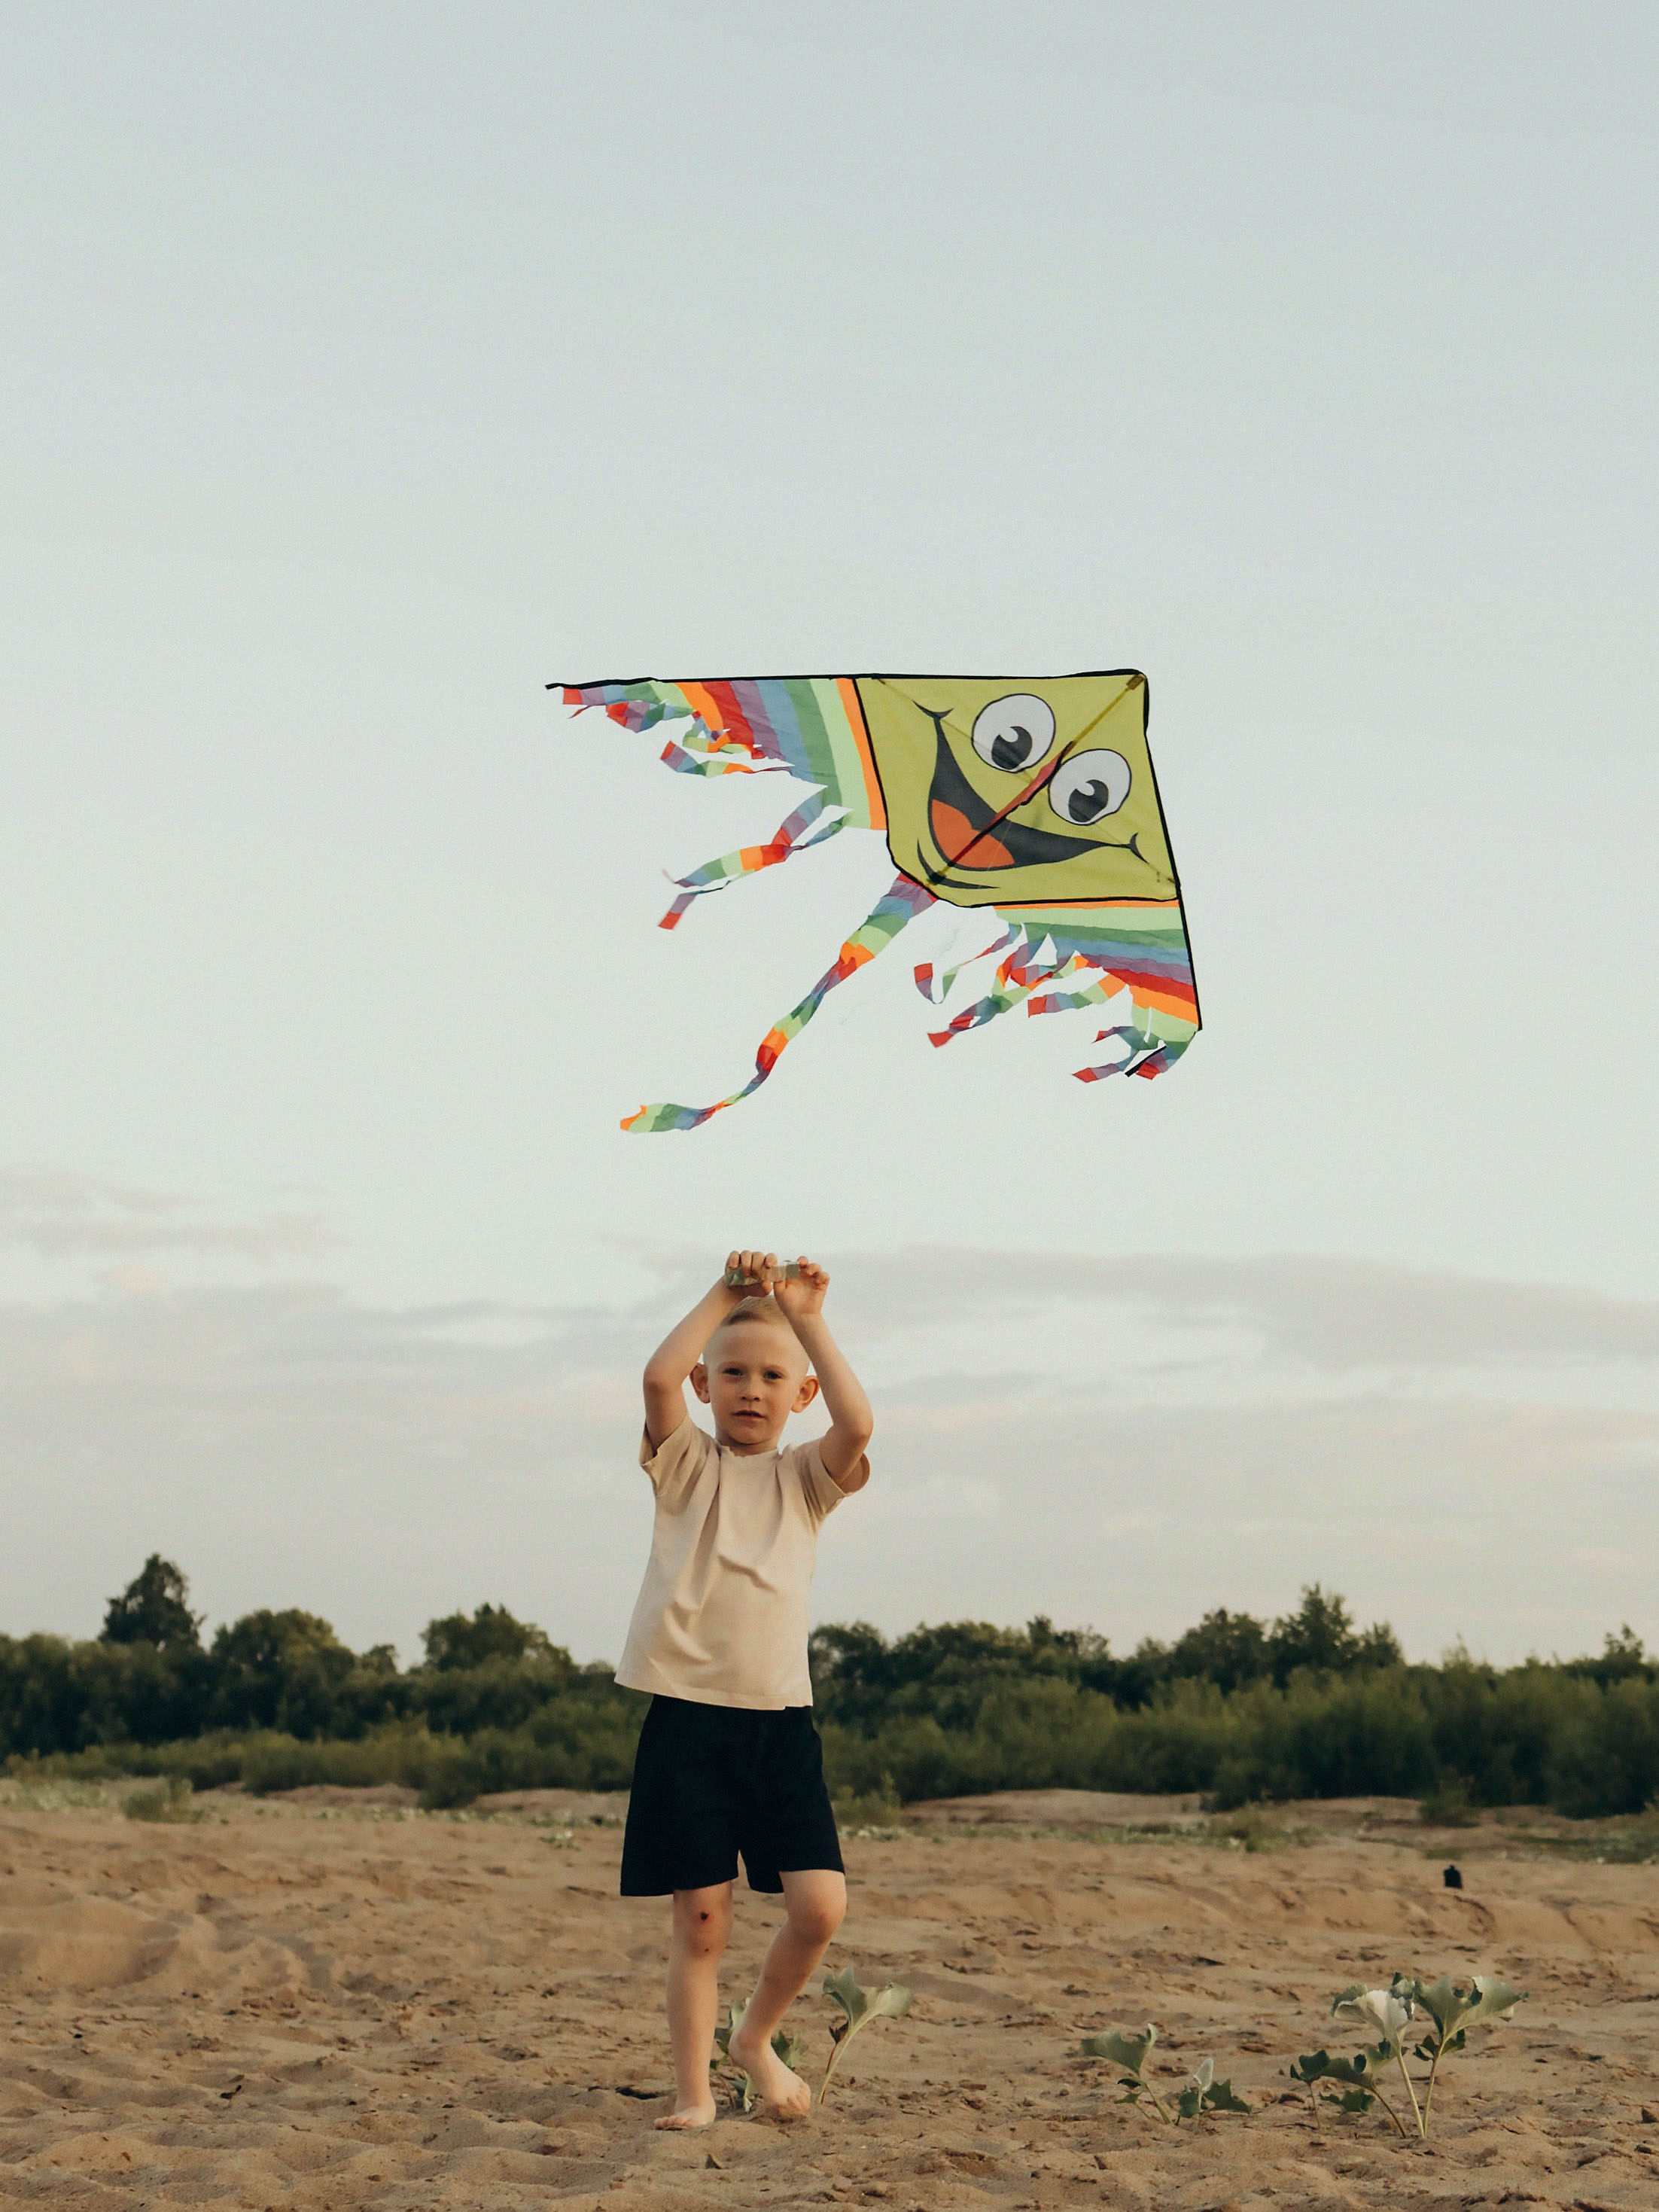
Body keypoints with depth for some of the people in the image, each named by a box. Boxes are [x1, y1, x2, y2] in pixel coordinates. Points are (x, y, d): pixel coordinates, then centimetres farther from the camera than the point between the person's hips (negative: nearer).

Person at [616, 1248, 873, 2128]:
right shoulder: (687, 1465, 6)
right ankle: (692, 2088, 12)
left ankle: (756, 2037, 18)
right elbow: (659, 1377, -15)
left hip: (780, 1716, 2)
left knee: (819, 1905, -7)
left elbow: (857, 1424, -14)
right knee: (700, 1919, -1)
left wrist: (807, 1320, -12)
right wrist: (723, 1296, -9)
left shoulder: (804, 1477, 9)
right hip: (688, 1714, -2)